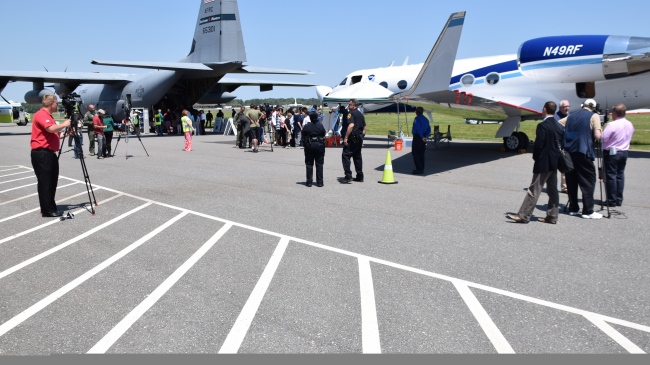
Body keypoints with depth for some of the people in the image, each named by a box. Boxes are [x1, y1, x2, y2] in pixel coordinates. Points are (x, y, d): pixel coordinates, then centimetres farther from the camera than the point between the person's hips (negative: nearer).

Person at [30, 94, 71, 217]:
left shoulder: (49, 116, 21)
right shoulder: (41, 115, -11)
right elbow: (51, 129, -27)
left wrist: (65, 134, 12)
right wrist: (64, 124, -12)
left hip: (50, 153, 10)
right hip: (41, 153, -10)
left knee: (52, 182, 12)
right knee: (45, 183, -6)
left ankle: (51, 208, 19)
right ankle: (47, 211, -2)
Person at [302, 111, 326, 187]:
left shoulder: (306, 127, -5)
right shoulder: (321, 126, -1)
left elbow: (303, 138, -2)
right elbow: (324, 137, 3)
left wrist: (305, 146, 9)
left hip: (309, 146, -1)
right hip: (319, 145, 1)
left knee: (309, 165, 7)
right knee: (319, 164, 6)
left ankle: (309, 182, 6)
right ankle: (319, 182, 6)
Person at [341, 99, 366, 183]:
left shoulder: (351, 113, -9)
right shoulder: (361, 114, 17)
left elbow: (351, 125, -22)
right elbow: (364, 128, 20)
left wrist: (346, 137, -22)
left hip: (352, 138, -9)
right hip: (359, 138, 9)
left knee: (345, 155, -6)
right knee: (357, 156, 14)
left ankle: (348, 176, -14)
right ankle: (360, 176, 16)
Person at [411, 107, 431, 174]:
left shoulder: (417, 118, -9)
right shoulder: (426, 119, 16)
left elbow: (418, 129, -20)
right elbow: (429, 129, 11)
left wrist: (422, 137, -18)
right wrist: (426, 136, -2)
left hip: (417, 137, -8)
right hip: (423, 137, 8)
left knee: (415, 153, -6)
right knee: (421, 154, 13)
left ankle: (419, 169, -12)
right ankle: (421, 169, 16)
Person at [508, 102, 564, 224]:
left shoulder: (543, 126, -15)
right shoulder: (560, 126, 8)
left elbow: (539, 145, -18)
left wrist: (535, 157, -3)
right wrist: (556, 156, 16)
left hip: (543, 163, -8)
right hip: (555, 163, 8)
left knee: (534, 190, -6)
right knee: (553, 190, 12)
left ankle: (523, 216, -3)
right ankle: (552, 216, 16)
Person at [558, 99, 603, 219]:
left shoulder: (571, 116, 16)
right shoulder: (594, 116, 1)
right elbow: (597, 136, -10)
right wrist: (601, 133, 12)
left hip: (568, 151, 6)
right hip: (583, 152, -5)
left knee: (571, 180, 11)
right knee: (588, 181, 0)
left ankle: (573, 208, 16)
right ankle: (588, 211, -2)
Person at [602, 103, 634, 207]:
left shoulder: (612, 125, -19)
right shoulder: (630, 125, 6)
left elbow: (603, 138, -19)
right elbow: (629, 139, 16)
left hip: (611, 153, -7)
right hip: (624, 152, 7)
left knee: (611, 176, -1)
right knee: (620, 175, 12)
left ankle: (612, 201, 3)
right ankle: (619, 200, 16)